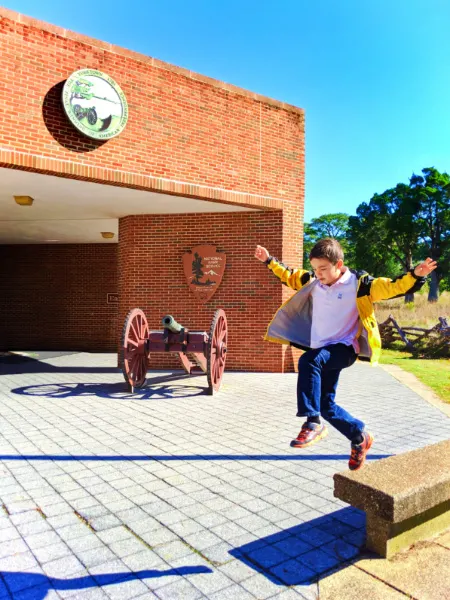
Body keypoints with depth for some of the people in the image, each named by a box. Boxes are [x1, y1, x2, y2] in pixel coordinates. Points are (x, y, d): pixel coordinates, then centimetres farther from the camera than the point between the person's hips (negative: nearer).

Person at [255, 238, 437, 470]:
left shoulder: (357, 283, -11)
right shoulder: (313, 282, 5)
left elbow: (392, 287, -17)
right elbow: (289, 276, 22)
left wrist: (416, 275, -33)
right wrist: (269, 260, 23)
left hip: (343, 348, -7)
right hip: (322, 352, 7)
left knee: (308, 361, -37)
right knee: (325, 405, 11)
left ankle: (313, 424, -30)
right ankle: (360, 437, 33)